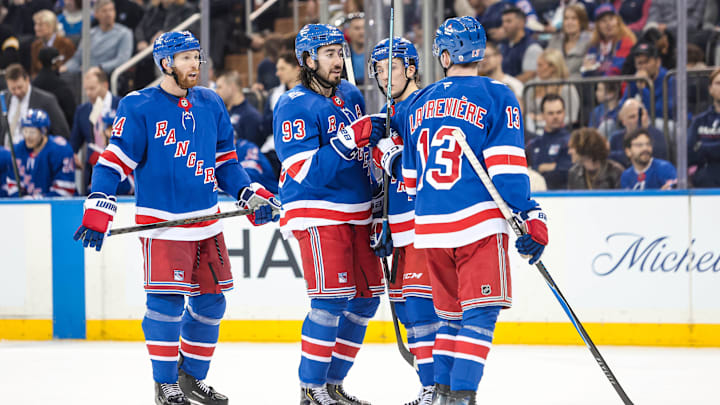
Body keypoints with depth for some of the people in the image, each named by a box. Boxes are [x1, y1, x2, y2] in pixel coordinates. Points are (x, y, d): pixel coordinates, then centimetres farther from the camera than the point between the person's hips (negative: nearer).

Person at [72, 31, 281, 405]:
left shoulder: (210, 105, 9)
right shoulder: (139, 107, -7)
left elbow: (225, 161, 17)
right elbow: (115, 160, -8)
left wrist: (251, 196, 6)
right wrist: (98, 209, -17)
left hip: (206, 220, 6)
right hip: (162, 222, -6)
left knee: (211, 301, 8)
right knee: (167, 303, -8)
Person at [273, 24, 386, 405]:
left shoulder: (350, 95, 11)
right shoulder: (293, 106, -13)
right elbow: (306, 171, -22)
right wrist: (353, 137, -29)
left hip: (356, 212, 8)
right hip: (317, 213, -8)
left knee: (367, 295, 8)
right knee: (333, 297, -15)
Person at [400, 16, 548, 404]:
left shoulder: (418, 104, 14)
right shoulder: (495, 97, -2)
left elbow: (409, 178, 21)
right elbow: (507, 167, -11)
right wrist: (530, 217, -10)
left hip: (431, 226, 5)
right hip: (479, 222, -5)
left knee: (451, 313, 16)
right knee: (480, 312, -5)